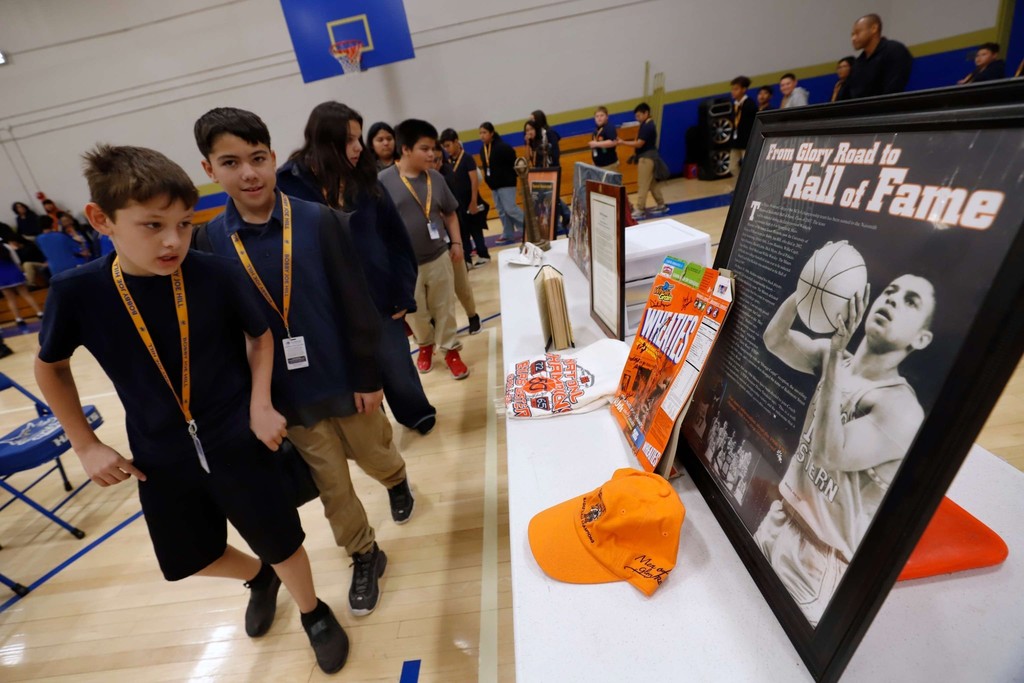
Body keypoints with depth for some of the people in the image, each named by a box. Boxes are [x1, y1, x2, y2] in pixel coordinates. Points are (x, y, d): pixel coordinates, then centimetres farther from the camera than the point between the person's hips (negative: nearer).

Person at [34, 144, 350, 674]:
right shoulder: (77, 293, -12)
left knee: (282, 546, 10)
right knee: (192, 560, 22)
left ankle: (313, 614, 42)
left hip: (237, 444, -2)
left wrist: (261, 405, -11)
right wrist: (86, 446, 4)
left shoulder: (216, 276, -17)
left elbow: (260, 334, 0)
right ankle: (258, 578, 56)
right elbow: (50, 367, 7)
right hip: (161, 460, 3)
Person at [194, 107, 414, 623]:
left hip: (344, 381, -1)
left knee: (376, 456, 21)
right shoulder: (211, 243, -5)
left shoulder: (319, 221, -11)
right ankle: (365, 556, 40)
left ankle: (397, 482, 57)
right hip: (287, 396, 2)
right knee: (332, 488, 15)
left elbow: (356, 304, -9)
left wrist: (368, 376, -8)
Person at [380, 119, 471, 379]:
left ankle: (450, 349, 30)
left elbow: (449, 213, 12)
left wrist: (456, 243, 6)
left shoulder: (435, 178, 1)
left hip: (439, 258, 3)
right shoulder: (383, 181, -11)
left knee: (444, 308, 12)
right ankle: (425, 344, 41)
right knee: (415, 313, 14)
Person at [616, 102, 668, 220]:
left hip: (646, 157, -10)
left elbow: (639, 143, -21)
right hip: (648, 155, 10)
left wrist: (623, 142, -19)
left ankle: (640, 210, -9)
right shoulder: (648, 125, 15)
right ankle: (661, 205, 22)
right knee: (653, 183, 14)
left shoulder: (647, 126, -17)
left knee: (643, 184, -9)